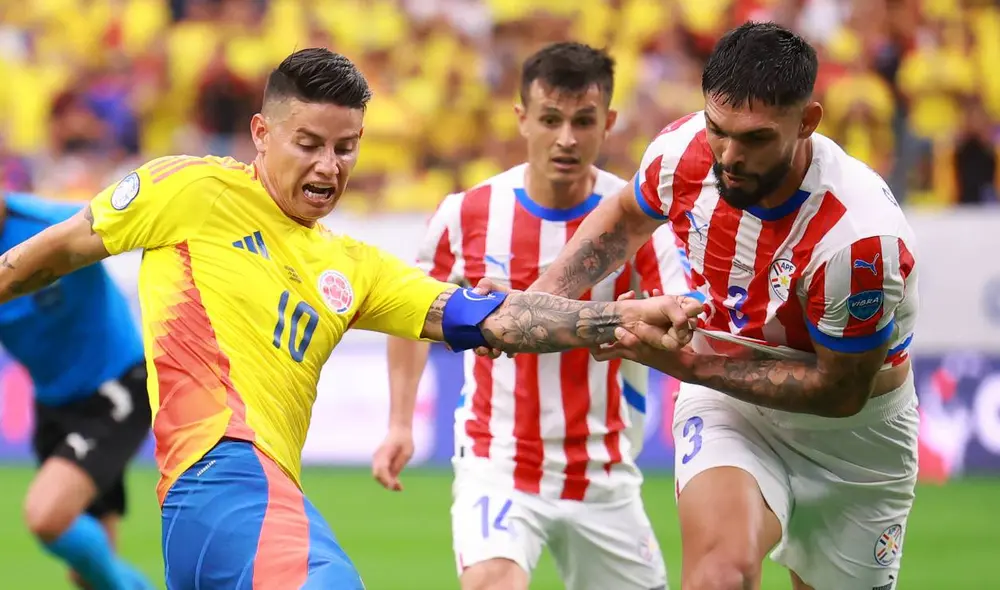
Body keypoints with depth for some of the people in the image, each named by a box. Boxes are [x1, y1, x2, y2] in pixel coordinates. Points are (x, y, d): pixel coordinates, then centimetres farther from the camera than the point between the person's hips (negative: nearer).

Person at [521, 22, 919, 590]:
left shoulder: (859, 236, -34)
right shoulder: (683, 150, -18)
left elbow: (841, 391, -21)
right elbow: (626, 218, 9)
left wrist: (688, 365, -26)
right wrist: (544, 295, -7)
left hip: (855, 432, -1)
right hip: (728, 405, 2)